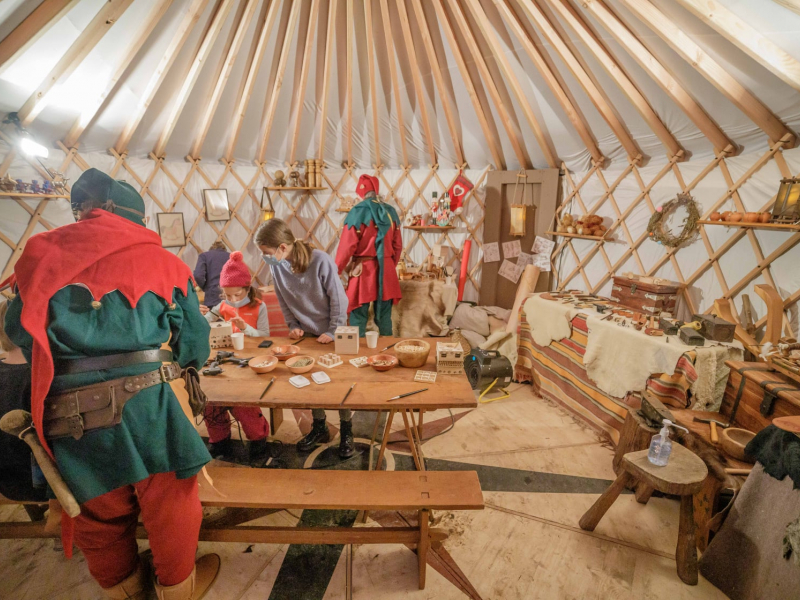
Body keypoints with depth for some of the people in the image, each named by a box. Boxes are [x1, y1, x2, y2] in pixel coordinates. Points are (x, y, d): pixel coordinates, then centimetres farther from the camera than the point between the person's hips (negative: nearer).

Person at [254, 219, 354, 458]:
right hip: (305, 334, 4)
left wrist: (333, 332, -15)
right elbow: (283, 302, 4)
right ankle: (319, 428, 35)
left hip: (330, 333, -4)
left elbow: (338, 298, -18)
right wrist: (294, 326, -3)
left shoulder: (320, 261, -26)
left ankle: (346, 432, 27)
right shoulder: (276, 266, -11)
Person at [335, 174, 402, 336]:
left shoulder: (358, 212, -9)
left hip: (363, 270, -5)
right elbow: (397, 245, 12)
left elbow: (347, 246, -10)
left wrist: (336, 272, 0)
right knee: (384, 316, 13)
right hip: (386, 270, 5)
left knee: (358, 317, 3)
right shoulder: (391, 212, 8)